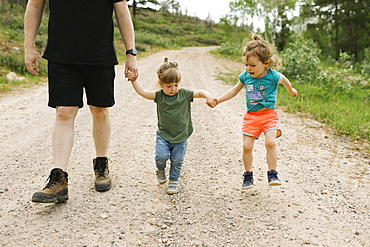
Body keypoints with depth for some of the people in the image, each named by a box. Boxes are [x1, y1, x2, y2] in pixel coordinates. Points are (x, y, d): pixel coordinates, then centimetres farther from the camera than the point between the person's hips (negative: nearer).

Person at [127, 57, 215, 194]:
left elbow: (200, 92, -11)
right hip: (163, 136, 0)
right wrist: (133, 80, -22)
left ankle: (173, 181, 31)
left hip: (181, 137, 0)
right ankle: (160, 170, 17)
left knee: (177, 161, 6)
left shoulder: (185, 94, -6)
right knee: (161, 156, -17)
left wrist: (208, 97, -30)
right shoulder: (159, 96, -5)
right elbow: (142, 92, -11)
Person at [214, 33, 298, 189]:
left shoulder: (273, 76, -10)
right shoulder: (245, 76, -3)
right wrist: (218, 100, 3)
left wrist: (292, 91, 32)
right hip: (251, 116, 3)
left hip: (268, 114, -2)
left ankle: (272, 174, -4)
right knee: (247, 146, -2)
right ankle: (248, 175, 16)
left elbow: (284, 81, 13)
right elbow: (234, 91, 11)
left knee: (270, 142, -19)